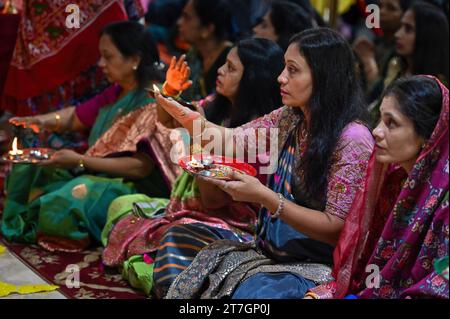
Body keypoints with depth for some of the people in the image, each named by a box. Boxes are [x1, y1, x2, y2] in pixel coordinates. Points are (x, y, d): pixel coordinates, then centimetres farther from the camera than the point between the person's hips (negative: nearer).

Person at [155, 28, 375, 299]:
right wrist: (174, 107, -9)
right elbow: (231, 141, 4)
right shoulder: (290, 119, 5)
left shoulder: (353, 139, -18)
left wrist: (263, 196, -24)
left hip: (314, 267, -6)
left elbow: (336, 228, -19)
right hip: (271, 253, 7)